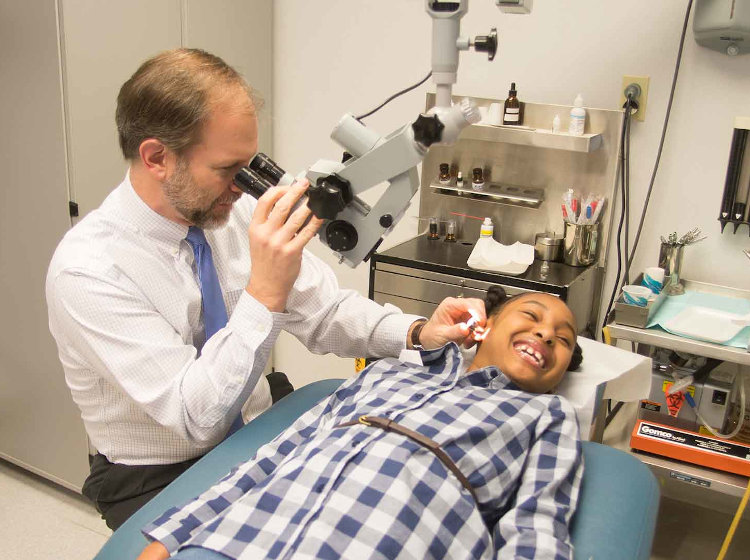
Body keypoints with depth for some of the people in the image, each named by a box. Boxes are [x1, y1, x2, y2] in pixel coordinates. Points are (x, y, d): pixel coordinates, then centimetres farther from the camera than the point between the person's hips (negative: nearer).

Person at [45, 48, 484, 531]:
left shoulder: (238, 213, -8)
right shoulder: (86, 269, -24)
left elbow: (325, 311, -3)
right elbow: (196, 417, -27)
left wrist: (417, 332, -20)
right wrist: (265, 291, -36)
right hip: (155, 481, -4)